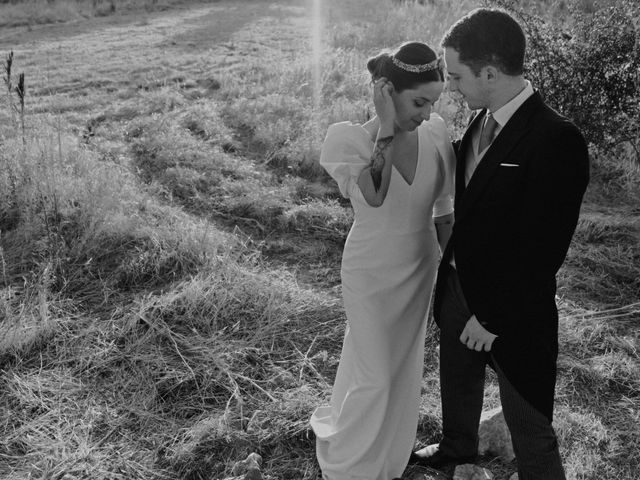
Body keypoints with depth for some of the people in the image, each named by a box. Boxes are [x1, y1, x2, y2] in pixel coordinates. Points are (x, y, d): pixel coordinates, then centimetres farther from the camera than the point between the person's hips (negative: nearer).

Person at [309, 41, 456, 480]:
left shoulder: (436, 132, -11)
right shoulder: (350, 139, -22)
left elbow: (443, 208, 1)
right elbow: (373, 196, -41)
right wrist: (387, 128, -37)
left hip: (420, 267, 5)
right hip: (371, 272, -4)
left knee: (403, 368, 21)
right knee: (373, 378, 6)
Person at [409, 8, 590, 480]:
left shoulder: (555, 139, -26)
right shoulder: (482, 120, -1)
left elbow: (542, 250, -24)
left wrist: (494, 317, -19)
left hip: (512, 312, -8)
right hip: (458, 286, 8)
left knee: (529, 429, 10)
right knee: (457, 382, 30)